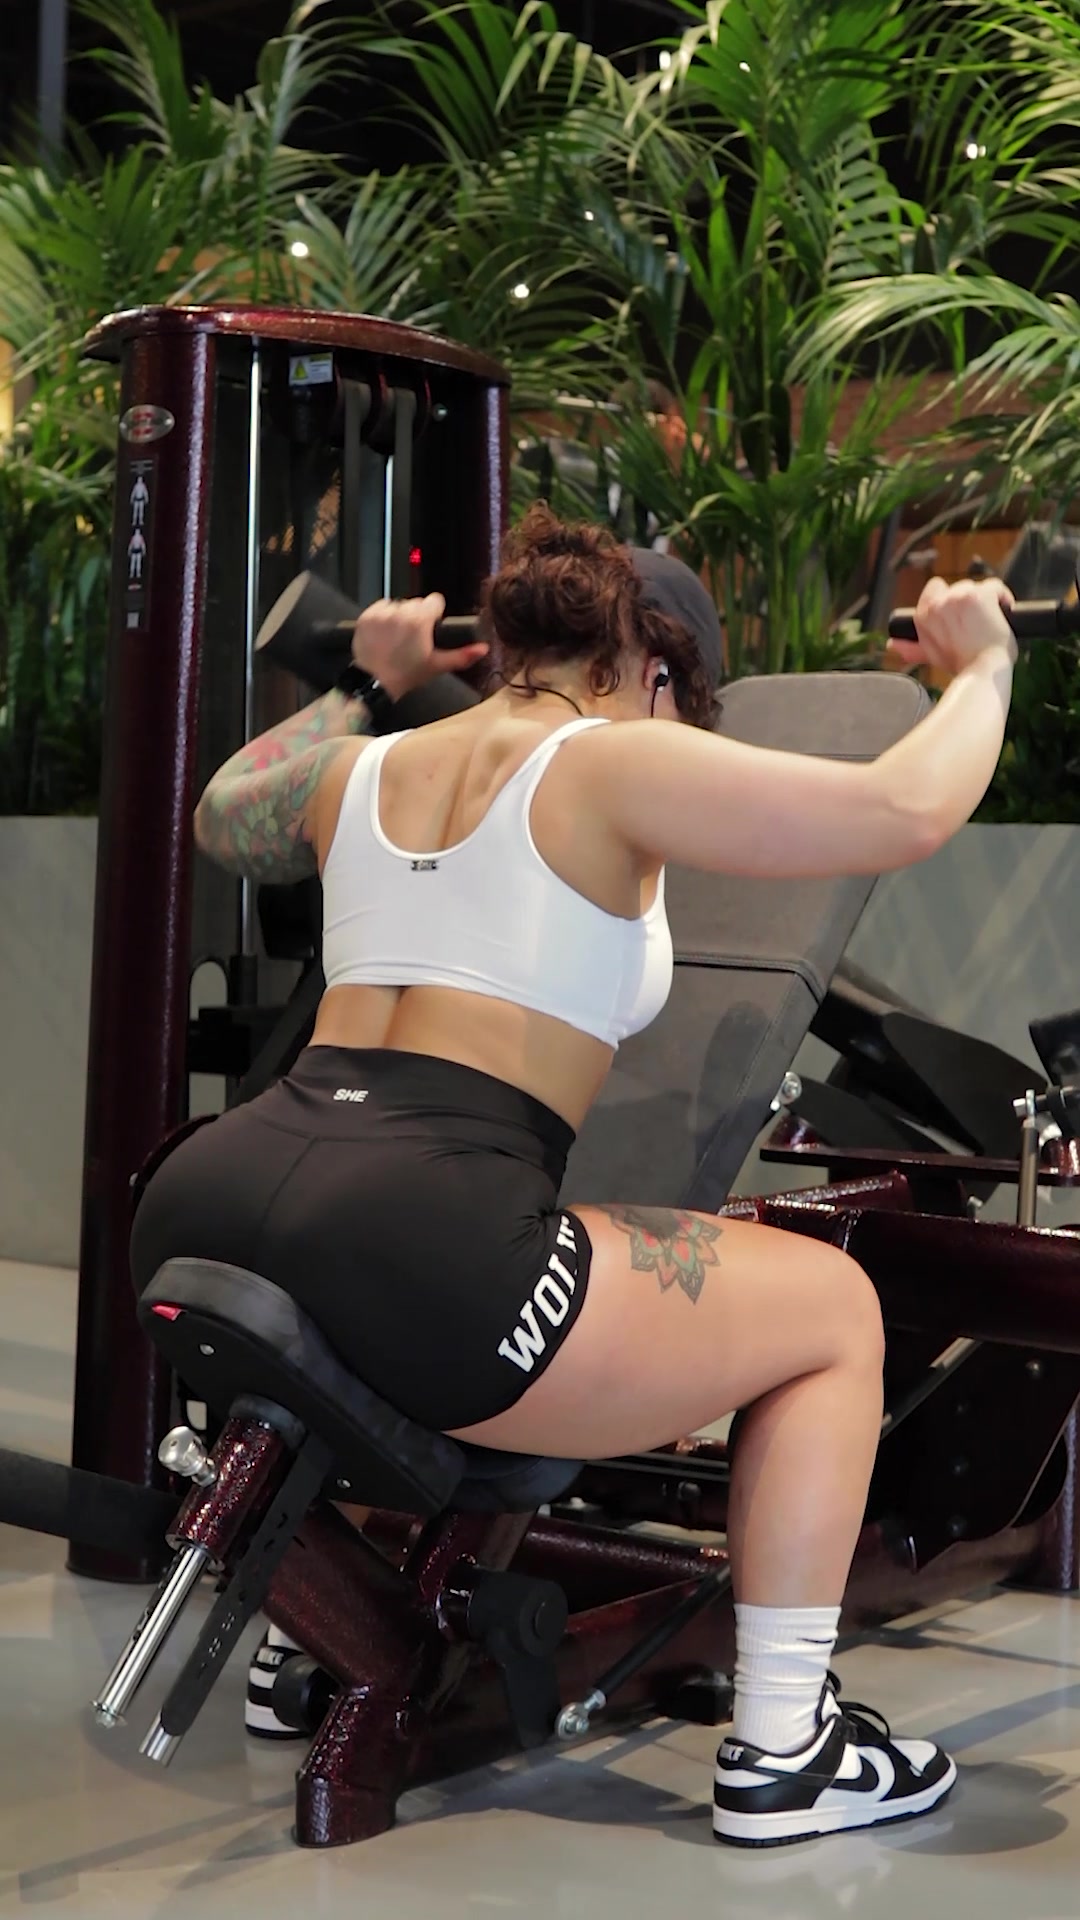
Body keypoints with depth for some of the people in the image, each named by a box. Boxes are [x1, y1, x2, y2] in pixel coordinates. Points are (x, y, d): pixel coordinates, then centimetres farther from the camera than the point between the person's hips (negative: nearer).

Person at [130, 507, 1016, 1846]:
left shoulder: (360, 767, 20)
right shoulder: (615, 765, 1)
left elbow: (222, 812, 44)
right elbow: (906, 808, -5)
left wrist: (362, 680, 53)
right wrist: (983, 664, 13)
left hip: (197, 1212, 7)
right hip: (424, 1257, -7)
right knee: (836, 1311, 13)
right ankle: (778, 1756, 14)